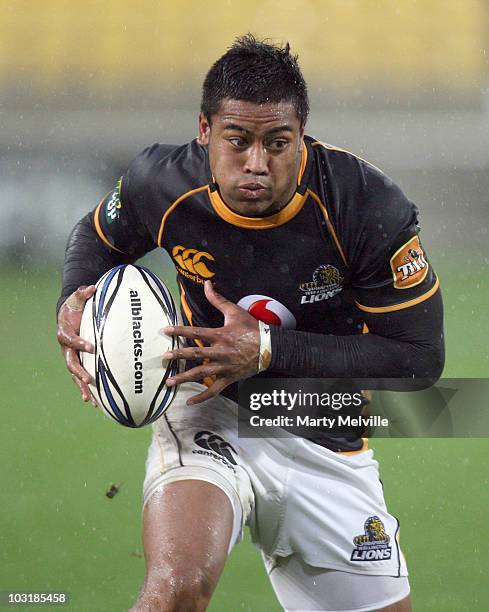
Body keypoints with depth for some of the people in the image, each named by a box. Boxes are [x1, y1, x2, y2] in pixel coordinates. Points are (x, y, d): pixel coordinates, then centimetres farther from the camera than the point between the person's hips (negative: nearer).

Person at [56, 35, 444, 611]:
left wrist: (268, 350, -24)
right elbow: (98, 238, 13)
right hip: (209, 417, -1)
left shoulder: (369, 206, -20)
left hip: (329, 449, 2)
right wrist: (75, 300, -10)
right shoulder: (161, 181, -12)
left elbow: (419, 357, -16)